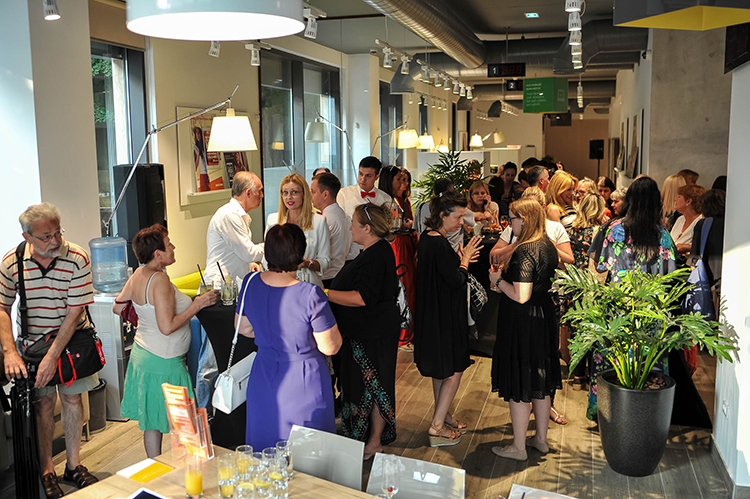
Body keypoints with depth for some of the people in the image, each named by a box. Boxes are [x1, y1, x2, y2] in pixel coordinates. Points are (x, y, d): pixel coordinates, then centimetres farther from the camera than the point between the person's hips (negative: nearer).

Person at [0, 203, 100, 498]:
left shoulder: (77, 258, -20)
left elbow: (75, 311, -19)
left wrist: (52, 357, -22)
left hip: (71, 339, 0)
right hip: (32, 341, 0)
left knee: (72, 397, 6)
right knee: (43, 401, 2)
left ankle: (73, 465, 20)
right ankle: (46, 470, 16)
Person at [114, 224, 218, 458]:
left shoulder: (138, 274, 2)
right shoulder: (159, 279, -24)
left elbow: (118, 307, 14)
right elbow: (167, 327, -27)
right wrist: (196, 305, -19)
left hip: (143, 352, 9)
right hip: (162, 362, -9)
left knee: (151, 421, 17)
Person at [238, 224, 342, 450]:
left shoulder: (251, 283, -8)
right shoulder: (311, 295, -25)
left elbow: (243, 327, 8)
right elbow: (330, 347, -17)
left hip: (263, 377, 5)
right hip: (303, 384, -5)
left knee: (265, 454, 21)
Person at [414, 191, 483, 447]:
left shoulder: (427, 236, 6)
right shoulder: (438, 243, -24)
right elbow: (456, 281, -22)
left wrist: (460, 258, 6)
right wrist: (465, 259, -7)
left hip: (434, 312, 10)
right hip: (444, 315, -10)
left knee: (441, 367, 21)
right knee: (454, 370, 1)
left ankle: (443, 415, 35)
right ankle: (437, 427, 8)